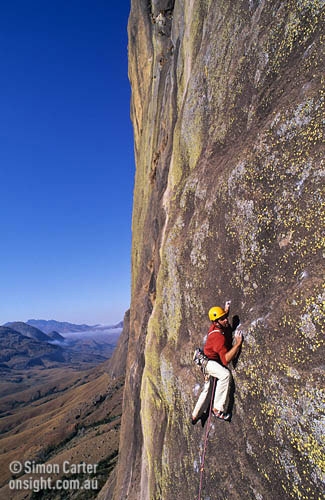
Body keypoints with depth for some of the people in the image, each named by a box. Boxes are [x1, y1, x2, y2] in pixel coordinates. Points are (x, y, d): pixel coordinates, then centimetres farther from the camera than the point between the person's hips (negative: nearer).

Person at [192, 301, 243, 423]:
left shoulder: (216, 326, -11)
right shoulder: (218, 337, -36)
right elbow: (226, 360, -39)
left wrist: (226, 309, 0)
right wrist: (237, 344, -42)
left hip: (213, 361, 9)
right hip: (208, 361, -9)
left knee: (207, 389, 22)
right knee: (225, 374, -37)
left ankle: (195, 415, 43)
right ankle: (217, 409, -29)